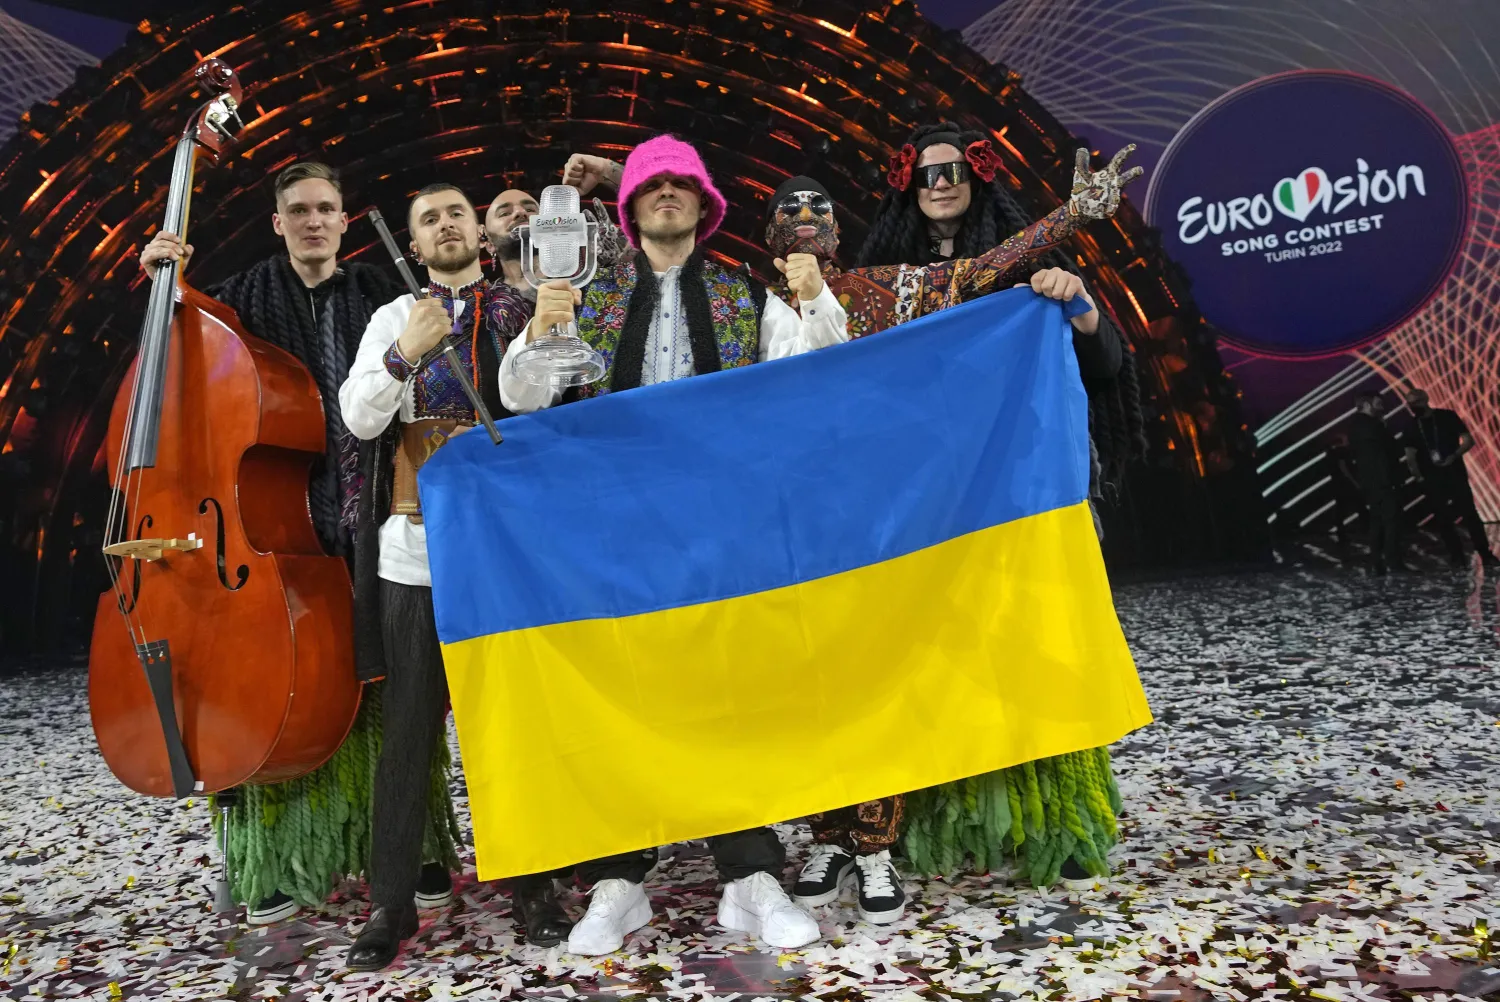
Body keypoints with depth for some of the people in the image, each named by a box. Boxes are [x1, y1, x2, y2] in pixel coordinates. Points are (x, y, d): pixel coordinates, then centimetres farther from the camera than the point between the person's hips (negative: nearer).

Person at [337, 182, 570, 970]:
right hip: (416, 549, 1)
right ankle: (391, 901, 18)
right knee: (410, 728, 5)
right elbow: (358, 419, -1)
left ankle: (532, 885, 20)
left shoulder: (522, 311, 9)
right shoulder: (395, 318, 12)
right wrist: (405, 355, -14)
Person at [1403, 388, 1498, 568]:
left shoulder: (1447, 416, -1)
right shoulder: (1412, 426, 6)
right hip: (1431, 477, 3)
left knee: (1469, 512, -6)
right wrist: (1417, 472, -4)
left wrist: (1453, 456, -17)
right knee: (1441, 518, 2)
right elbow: (1410, 454, 9)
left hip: (1455, 473, -3)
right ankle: (1457, 557, 10)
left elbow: (1469, 440, -2)